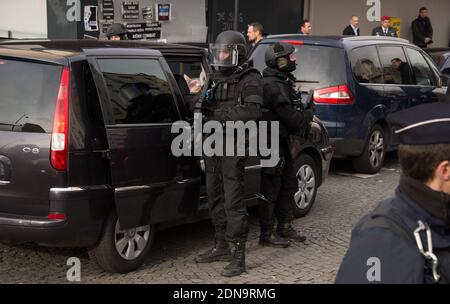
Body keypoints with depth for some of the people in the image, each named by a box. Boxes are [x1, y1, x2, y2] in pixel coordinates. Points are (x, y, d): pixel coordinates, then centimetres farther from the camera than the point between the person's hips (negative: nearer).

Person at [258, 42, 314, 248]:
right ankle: (266, 235, 7)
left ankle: (285, 227, 30)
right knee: (271, 190, -2)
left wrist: (305, 118, 1)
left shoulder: (282, 82, 14)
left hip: (282, 142, 11)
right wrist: (309, 115, -5)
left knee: (288, 185, 18)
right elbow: (290, 117, -23)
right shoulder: (274, 86, -21)